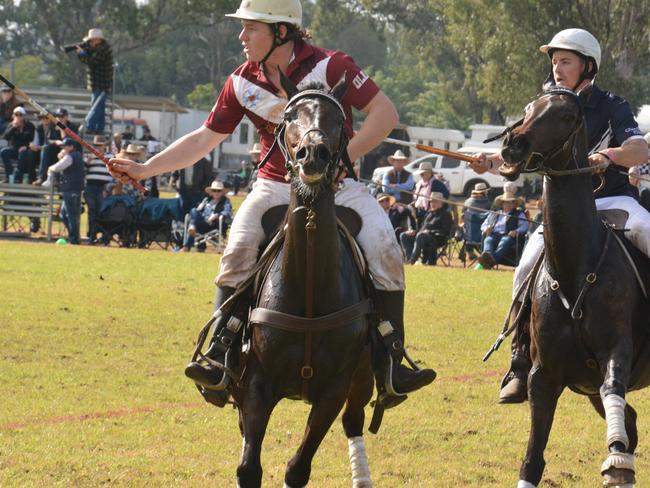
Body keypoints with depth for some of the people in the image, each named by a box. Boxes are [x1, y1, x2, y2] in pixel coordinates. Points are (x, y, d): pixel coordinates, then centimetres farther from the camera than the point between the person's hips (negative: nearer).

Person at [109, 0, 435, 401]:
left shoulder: (330, 67, -13)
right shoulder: (243, 84, -2)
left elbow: (385, 113, -13)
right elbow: (204, 139, 7)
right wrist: (144, 169, 0)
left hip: (336, 185, -2)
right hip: (276, 186, 2)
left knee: (384, 249, -23)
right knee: (239, 249, -24)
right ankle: (220, 356, -23)